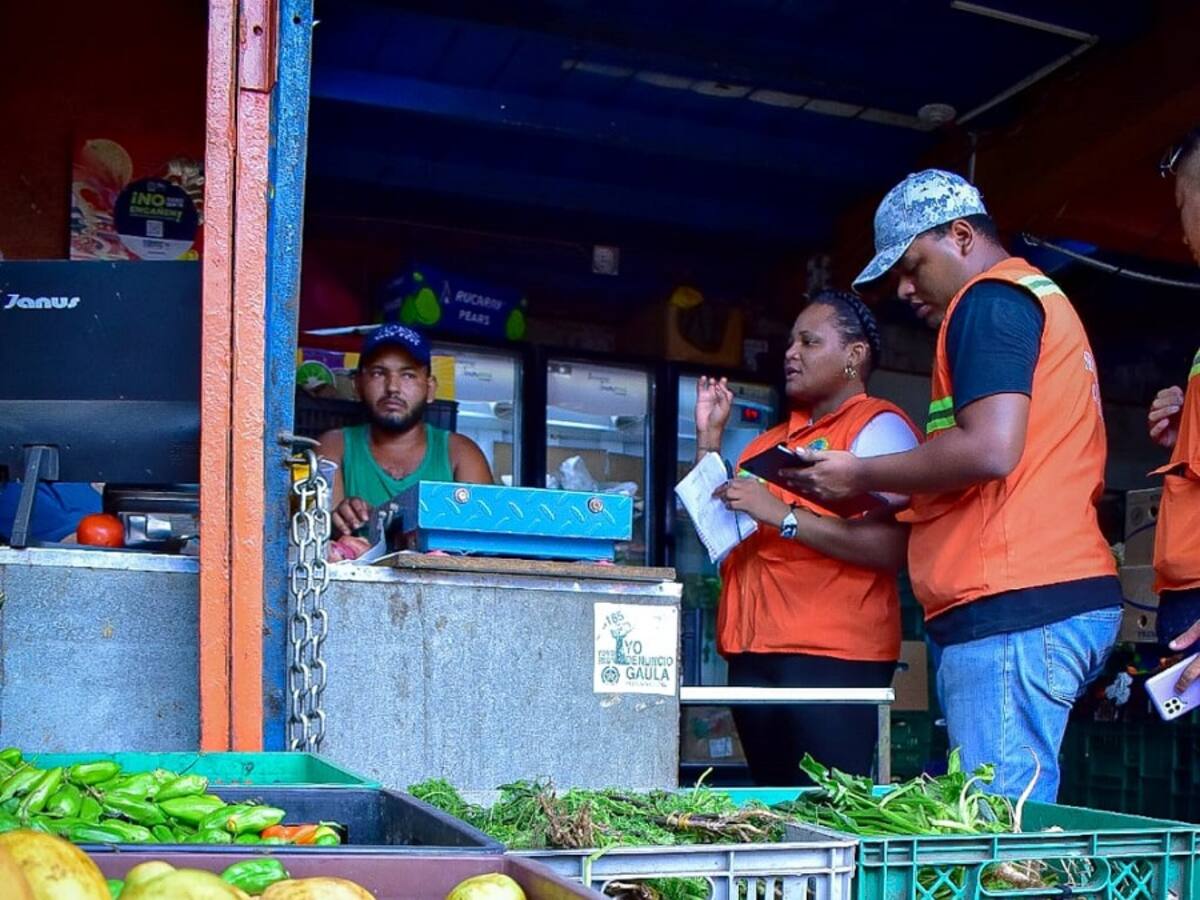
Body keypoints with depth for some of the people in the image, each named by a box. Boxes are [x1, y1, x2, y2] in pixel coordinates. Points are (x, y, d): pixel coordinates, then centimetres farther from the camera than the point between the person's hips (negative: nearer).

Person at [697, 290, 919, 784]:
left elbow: (890, 547, -18)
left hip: (832, 658, -8)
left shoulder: (879, 426, -4)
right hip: (753, 652, 8)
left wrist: (781, 514, -21)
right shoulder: (771, 440, 21)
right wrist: (709, 435, 15)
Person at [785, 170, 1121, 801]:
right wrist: (885, 501, 19)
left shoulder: (990, 300, -4)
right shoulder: (1039, 295, 26)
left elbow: (990, 448, -19)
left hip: (1013, 606, -10)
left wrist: (859, 477, -5)